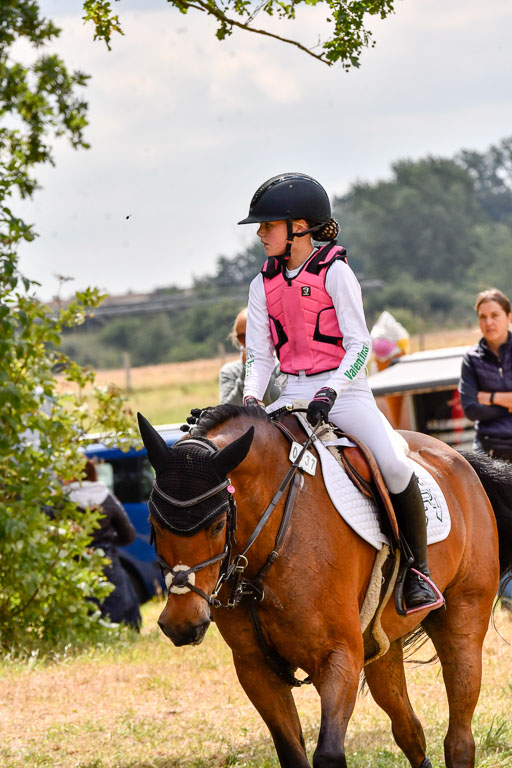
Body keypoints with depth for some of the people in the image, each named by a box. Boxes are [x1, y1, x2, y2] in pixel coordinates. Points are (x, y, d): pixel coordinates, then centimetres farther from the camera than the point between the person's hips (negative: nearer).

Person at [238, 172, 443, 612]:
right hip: (294, 393, 5)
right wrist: (251, 399, -10)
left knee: (394, 465, -25)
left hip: (346, 389, -5)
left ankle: (419, 572, -11)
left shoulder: (334, 272, -6)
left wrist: (330, 392, -26)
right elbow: (260, 355, 10)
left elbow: (359, 345, -12)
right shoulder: (263, 285, 10)